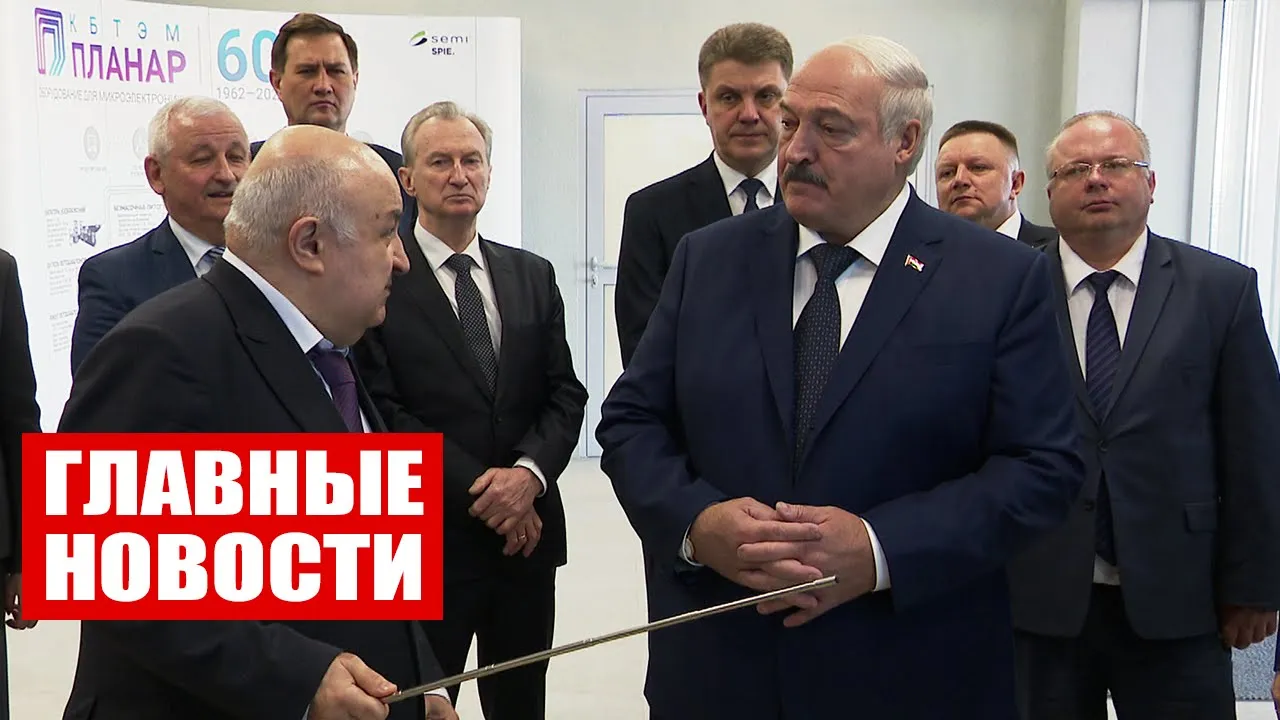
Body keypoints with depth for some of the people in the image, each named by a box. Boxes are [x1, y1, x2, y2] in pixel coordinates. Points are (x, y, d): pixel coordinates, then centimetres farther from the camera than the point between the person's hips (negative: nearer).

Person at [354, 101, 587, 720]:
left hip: (527, 535, 5)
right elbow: (385, 412, -11)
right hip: (427, 541, -4)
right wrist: (480, 490, -14)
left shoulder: (533, 275, 10)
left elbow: (565, 395, 6)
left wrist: (530, 472, -13)